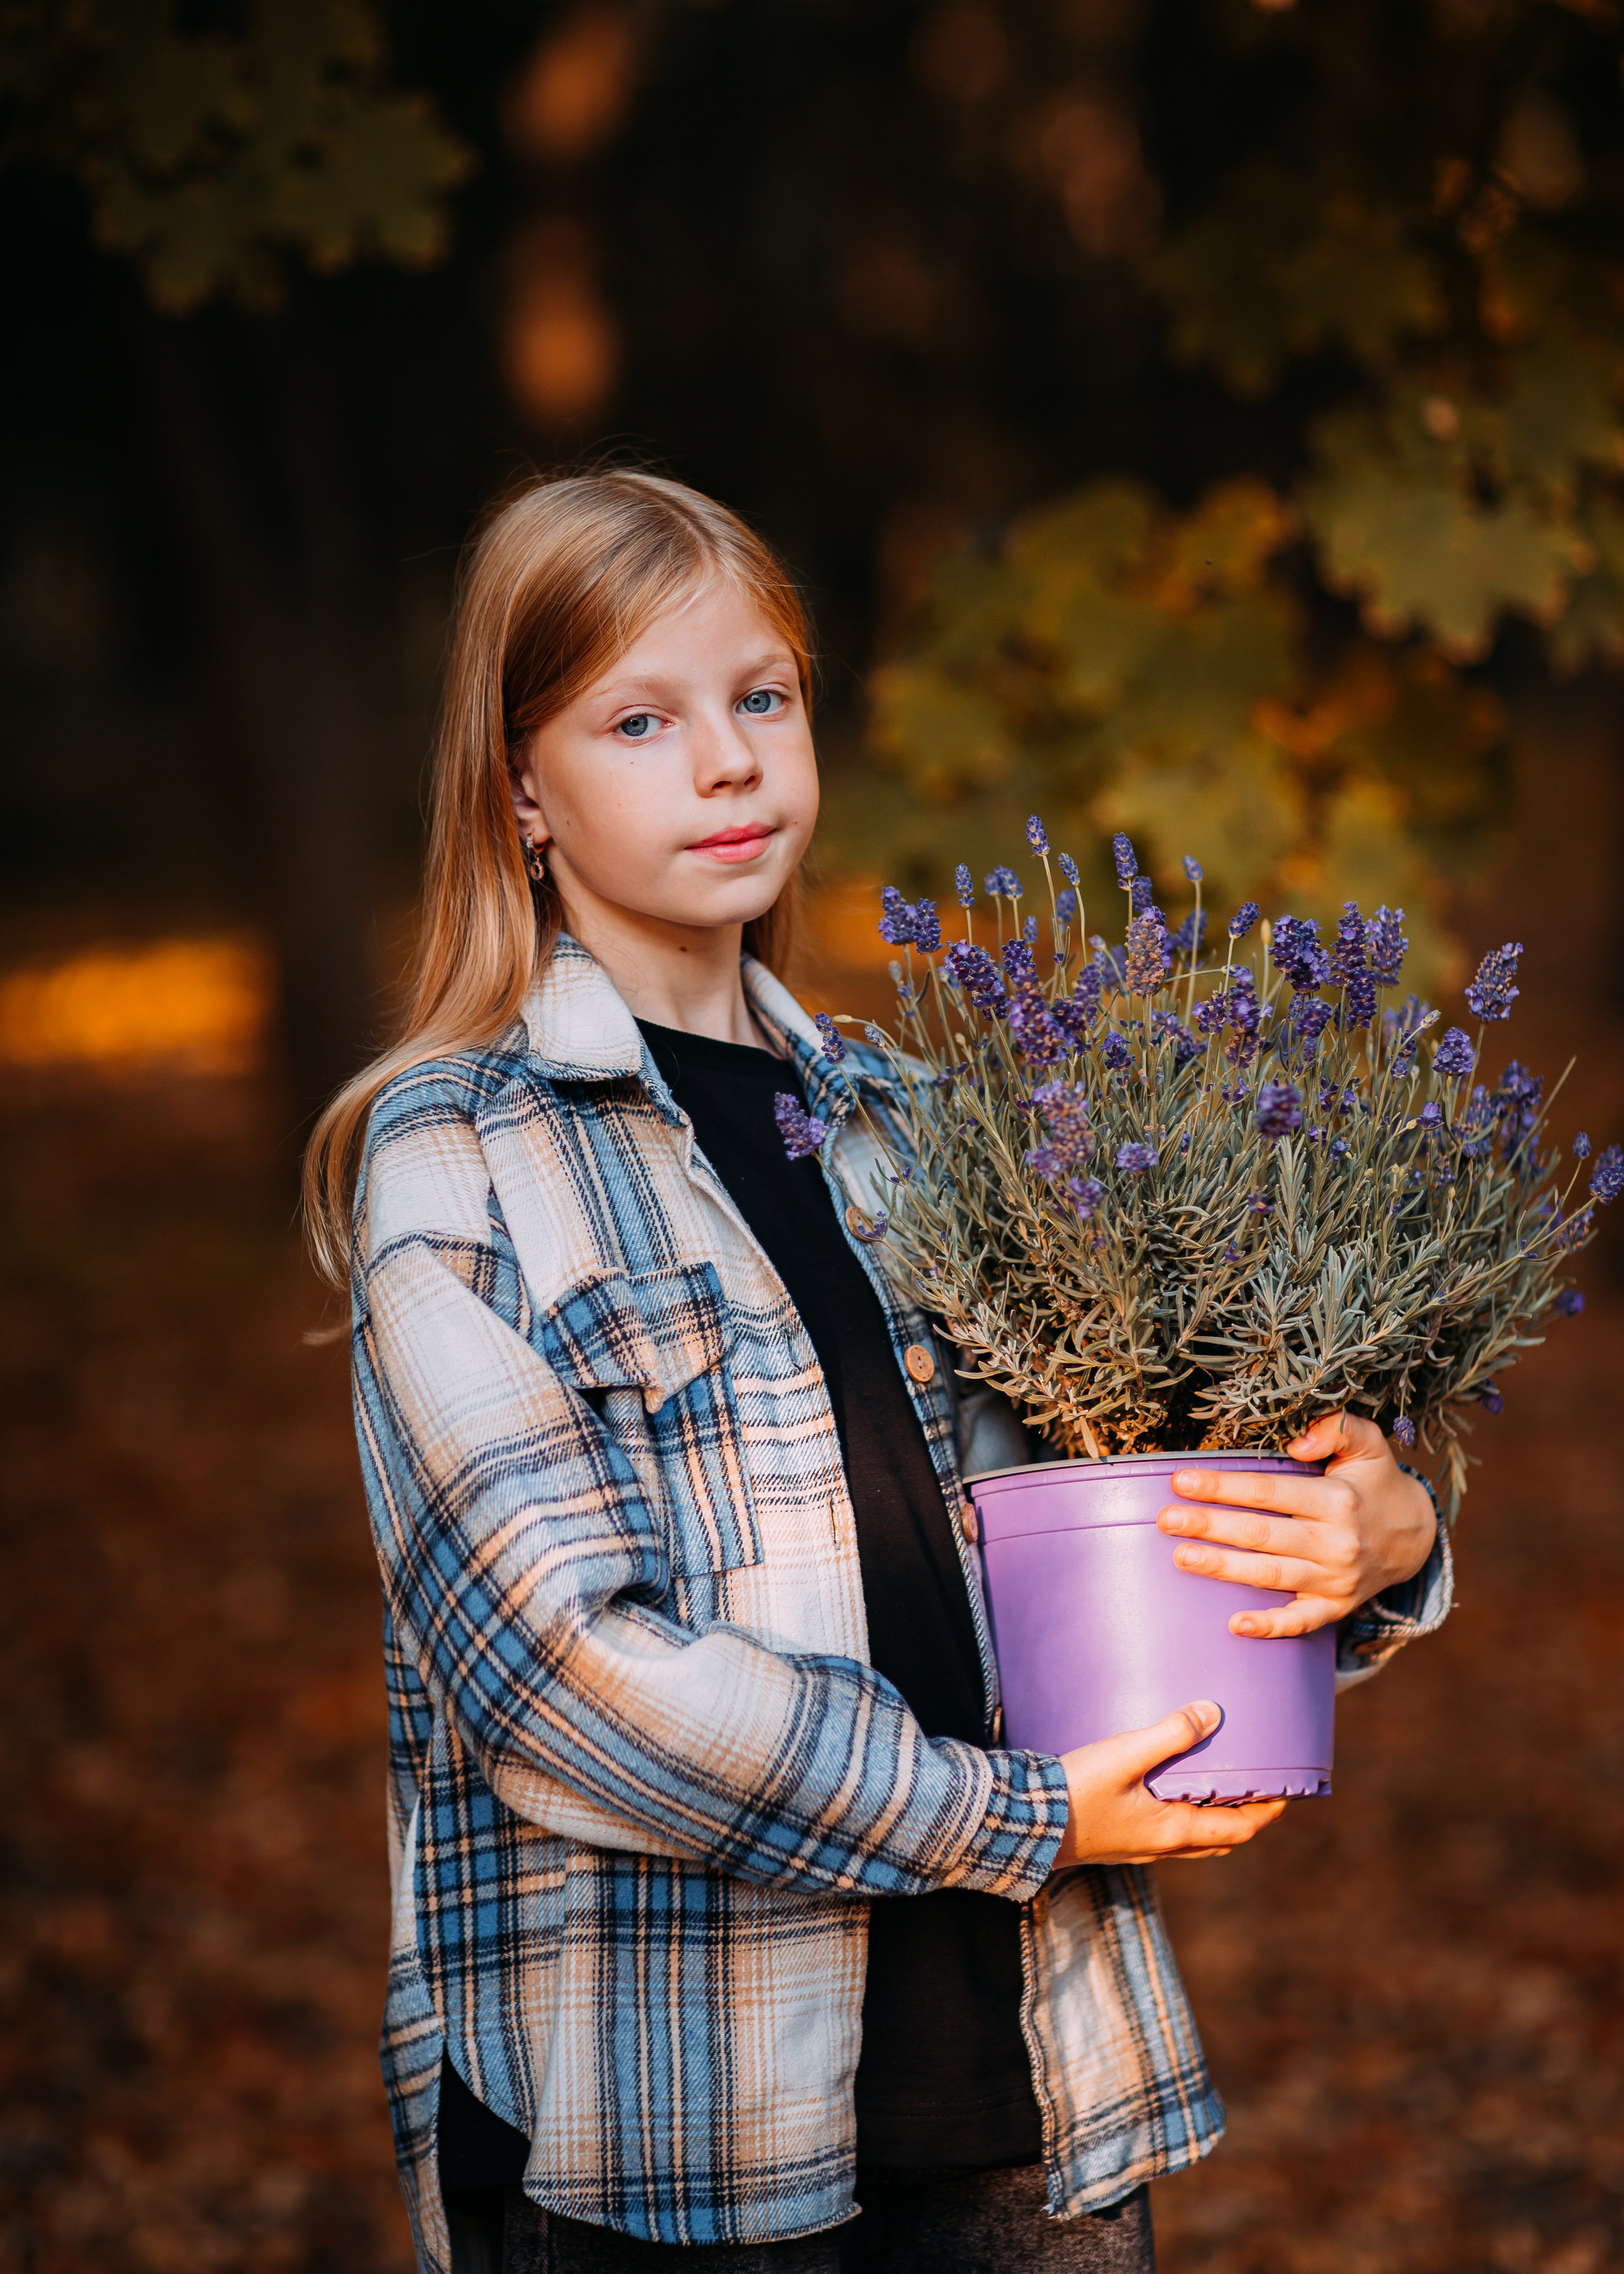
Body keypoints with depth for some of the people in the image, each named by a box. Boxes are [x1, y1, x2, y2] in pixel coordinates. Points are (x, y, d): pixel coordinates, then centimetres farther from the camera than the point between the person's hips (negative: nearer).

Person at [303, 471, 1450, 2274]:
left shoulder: (897, 1132, 13)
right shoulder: (454, 1157, -3)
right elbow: (555, 1654, -14)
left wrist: (1378, 1539, -6)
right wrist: (1017, 1820, -15)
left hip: (1020, 2072, 5)